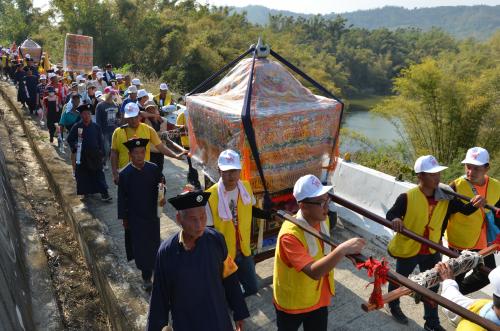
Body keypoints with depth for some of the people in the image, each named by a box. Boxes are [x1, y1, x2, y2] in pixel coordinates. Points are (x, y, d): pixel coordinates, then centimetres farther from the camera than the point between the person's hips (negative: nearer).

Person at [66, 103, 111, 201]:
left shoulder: (96, 127, -1)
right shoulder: (76, 127, -3)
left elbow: (101, 141, 4)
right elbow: (69, 140, 6)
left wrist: (100, 152, 0)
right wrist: (74, 146, -10)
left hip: (95, 156, 0)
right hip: (82, 156, 0)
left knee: (99, 174, -1)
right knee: (83, 175, 10)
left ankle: (104, 193, -2)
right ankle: (86, 191, 27)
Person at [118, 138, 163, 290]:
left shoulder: (153, 169, -8)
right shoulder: (125, 174, -12)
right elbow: (122, 198, -5)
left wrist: (162, 197, -16)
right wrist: (124, 218, -1)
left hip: (152, 214, 2)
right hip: (135, 216, -2)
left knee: (153, 244, 13)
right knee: (140, 246, 4)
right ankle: (146, 276, 20)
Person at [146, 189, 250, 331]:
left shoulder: (216, 240, -18)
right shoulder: (166, 252, -20)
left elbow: (229, 278, -7)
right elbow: (160, 294, -9)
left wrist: (239, 312, 1)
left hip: (218, 319, 1)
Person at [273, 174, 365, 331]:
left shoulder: (323, 219, -9)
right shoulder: (290, 234, -34)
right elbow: (314, 272, -41)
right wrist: (343, 249, -48)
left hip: (318, 298, 6)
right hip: (291, 302, -5)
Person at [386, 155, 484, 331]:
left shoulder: (445, 197, -8)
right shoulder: (407, 197, -22)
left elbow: (464, 210, -3)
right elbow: (390, 214, -17)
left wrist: (475, 204, -25)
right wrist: (395, 219, -41)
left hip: (432, 251, 4)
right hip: (408, 249, -4)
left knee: (432, 286, 19)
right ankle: (393, 306, 49)